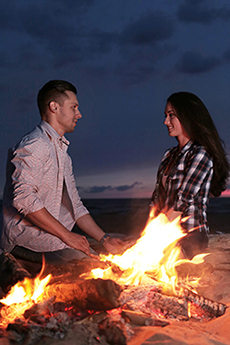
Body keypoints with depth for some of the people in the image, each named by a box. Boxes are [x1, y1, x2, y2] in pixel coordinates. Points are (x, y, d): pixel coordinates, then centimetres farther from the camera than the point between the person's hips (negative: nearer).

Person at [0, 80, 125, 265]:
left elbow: (75, 206, 21)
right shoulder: (34, 145, -9)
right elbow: (24, 198, -22)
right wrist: (66, 235, -20)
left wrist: (104, 239, 8)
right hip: (23, 233, -9)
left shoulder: (63, 154, 23)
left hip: (53, 234, 9)